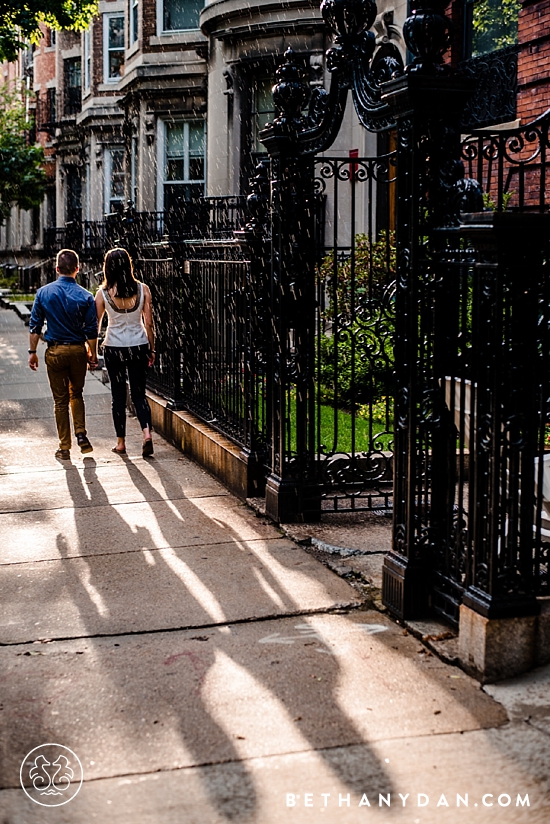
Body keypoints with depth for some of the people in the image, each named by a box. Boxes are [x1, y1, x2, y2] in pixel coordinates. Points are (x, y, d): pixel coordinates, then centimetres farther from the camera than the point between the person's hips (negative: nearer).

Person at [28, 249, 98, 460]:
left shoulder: (43, 292, -4)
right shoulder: (85, 296, -6)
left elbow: (35, 326, 0)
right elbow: (92, 330, -4)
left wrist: (32, 352, 8)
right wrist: (93, 355, 8)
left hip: (55, 351, 0)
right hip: (78, 350, 0)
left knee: (60, 400, 7)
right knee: (76, 394, 21)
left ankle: (64, 448, 10)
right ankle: (81, 433, 7)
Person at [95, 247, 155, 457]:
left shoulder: (103, 293, -8)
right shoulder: (142, 289, -5)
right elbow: (149, 323, -1)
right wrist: (151, 349, 10)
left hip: (114, 348, -1)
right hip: (139, 347, 1)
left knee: (118, 395, 10)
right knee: (139, 393, 10)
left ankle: (121, 443, 16)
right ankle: (147, 433, -10)